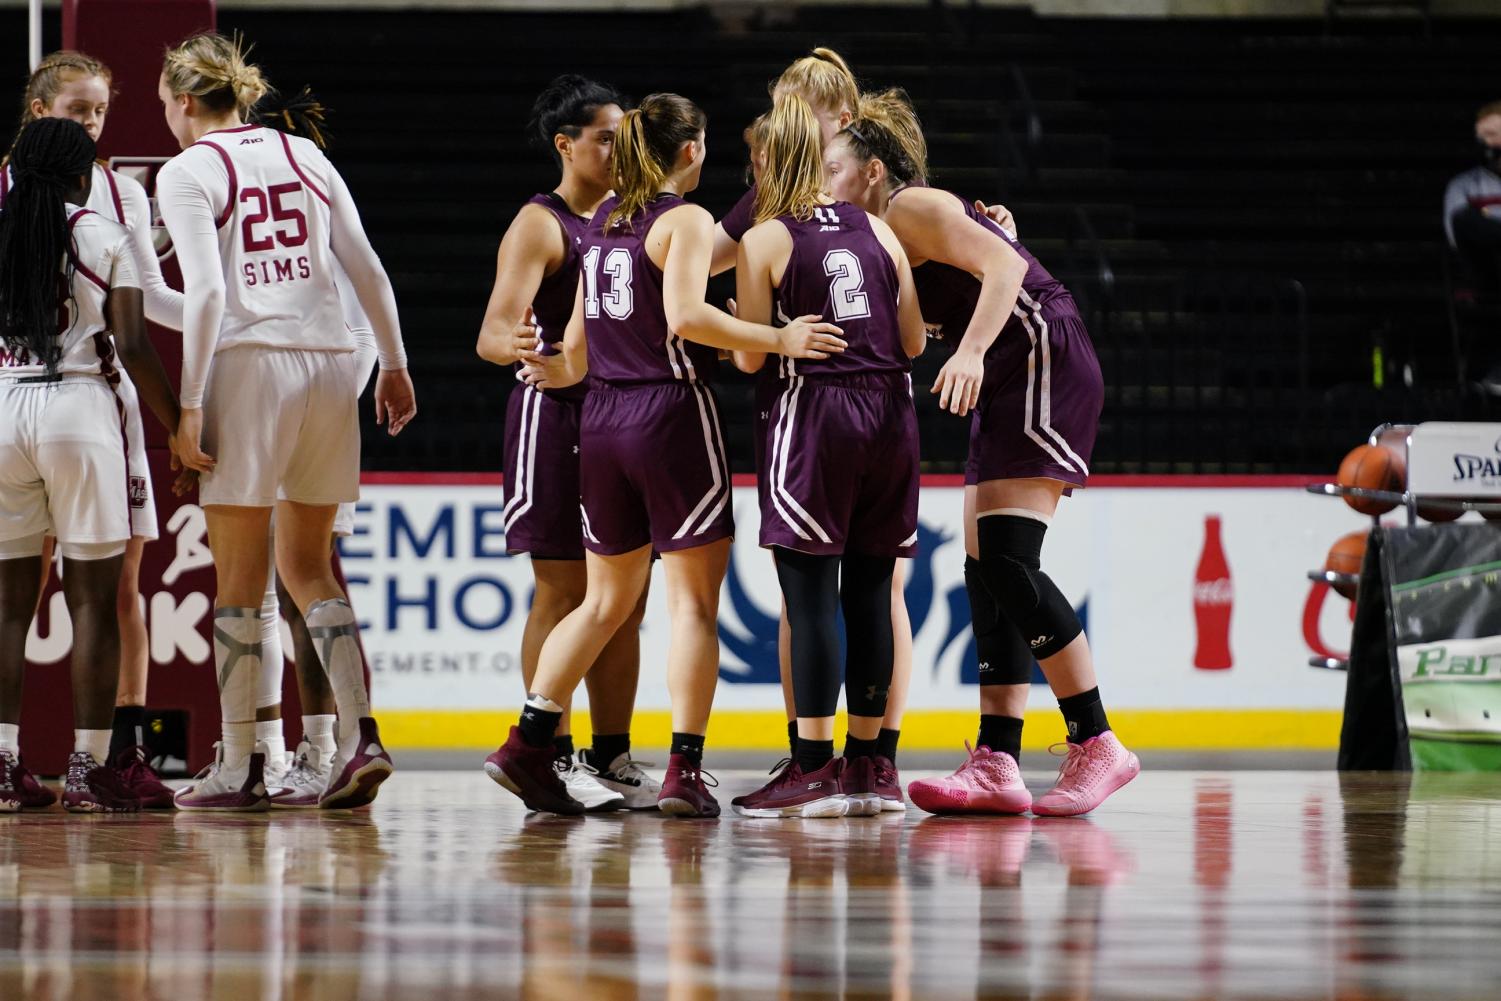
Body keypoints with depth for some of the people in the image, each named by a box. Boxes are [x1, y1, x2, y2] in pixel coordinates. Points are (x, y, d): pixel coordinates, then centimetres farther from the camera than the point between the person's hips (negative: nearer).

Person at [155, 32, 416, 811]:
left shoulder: (187, 172, -2)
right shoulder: (304, 155, 14)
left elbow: (206, 292, -13)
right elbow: (367, 270, 11)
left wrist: (190, 402, -11)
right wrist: (394, 365, 19)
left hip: (249, 363, -5)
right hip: (329, 364, 5)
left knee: (239, 577, 3)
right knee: (308, 566, 14)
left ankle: (241, 766, 3)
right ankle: (360, 738, -1)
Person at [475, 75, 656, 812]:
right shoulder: (540, 225, -8)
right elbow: (493, 332, -19)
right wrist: (513, 346, -41)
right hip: (556, 413, -8)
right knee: (562, 592, -6)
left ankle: (612, 756, 11)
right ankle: (553, 757, -2)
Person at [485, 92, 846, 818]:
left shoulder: (604, 221, 14)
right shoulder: (685, 219, -7)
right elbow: (685, 315, -22)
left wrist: (568, 373, 33)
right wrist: (777, 340, -20)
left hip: (603, 422, 7)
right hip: (672, 412, -7)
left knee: (606, 601, 14)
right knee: (694, 599, -2)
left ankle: (527, 744, 6)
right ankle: (684, 770, -8)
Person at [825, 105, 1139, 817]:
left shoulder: (912, 207, -6)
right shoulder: (884, 239, 23)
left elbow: (1005, 266, -18)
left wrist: (972, 351, -31)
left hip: (1045, 361, -10)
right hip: (1008, 385, 10)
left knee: (1006, 558, -17)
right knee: (985, 570, 4)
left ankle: (1097, 745, -17)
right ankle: (996, 765, 0)